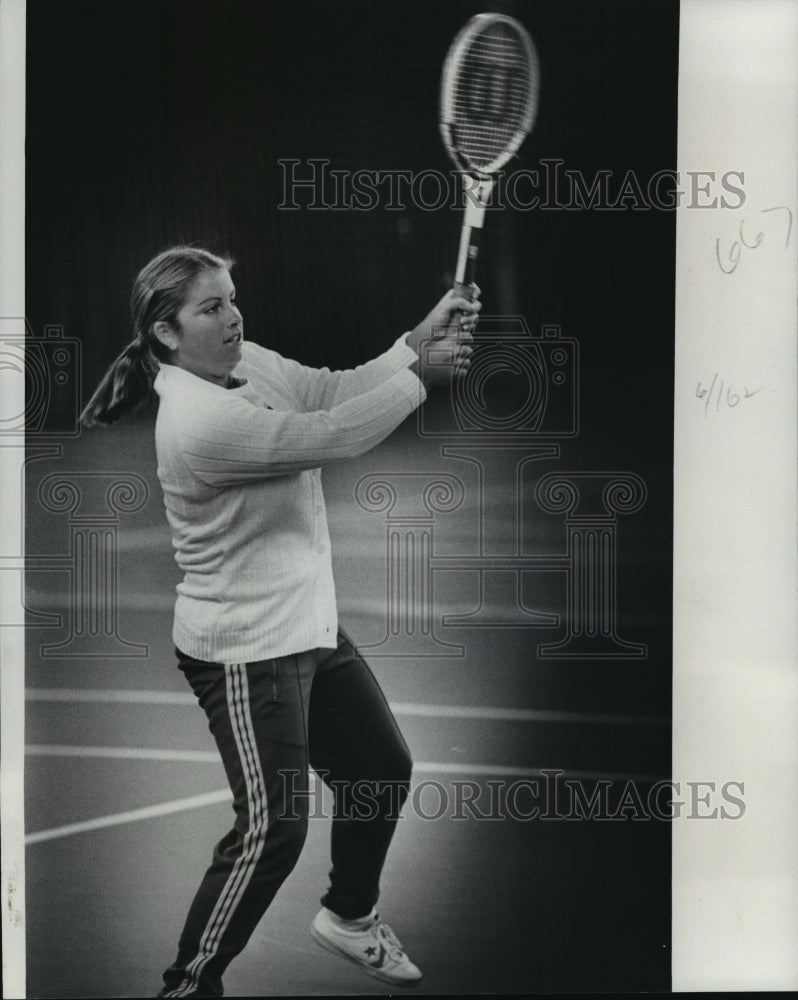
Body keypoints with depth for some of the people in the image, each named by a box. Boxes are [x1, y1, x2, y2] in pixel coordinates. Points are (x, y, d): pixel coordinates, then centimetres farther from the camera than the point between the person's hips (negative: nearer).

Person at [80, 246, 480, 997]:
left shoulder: (248, 365, 1)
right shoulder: (198, 421, -27)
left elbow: (333, 391, -1)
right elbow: (332, 435, -28)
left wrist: (419, 338, -14)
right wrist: (421, 373, -20)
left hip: (309, 626, 10)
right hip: (245, 649, -10)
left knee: (382, 768, 22)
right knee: (272, 829, -9)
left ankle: (348, 917, 45)